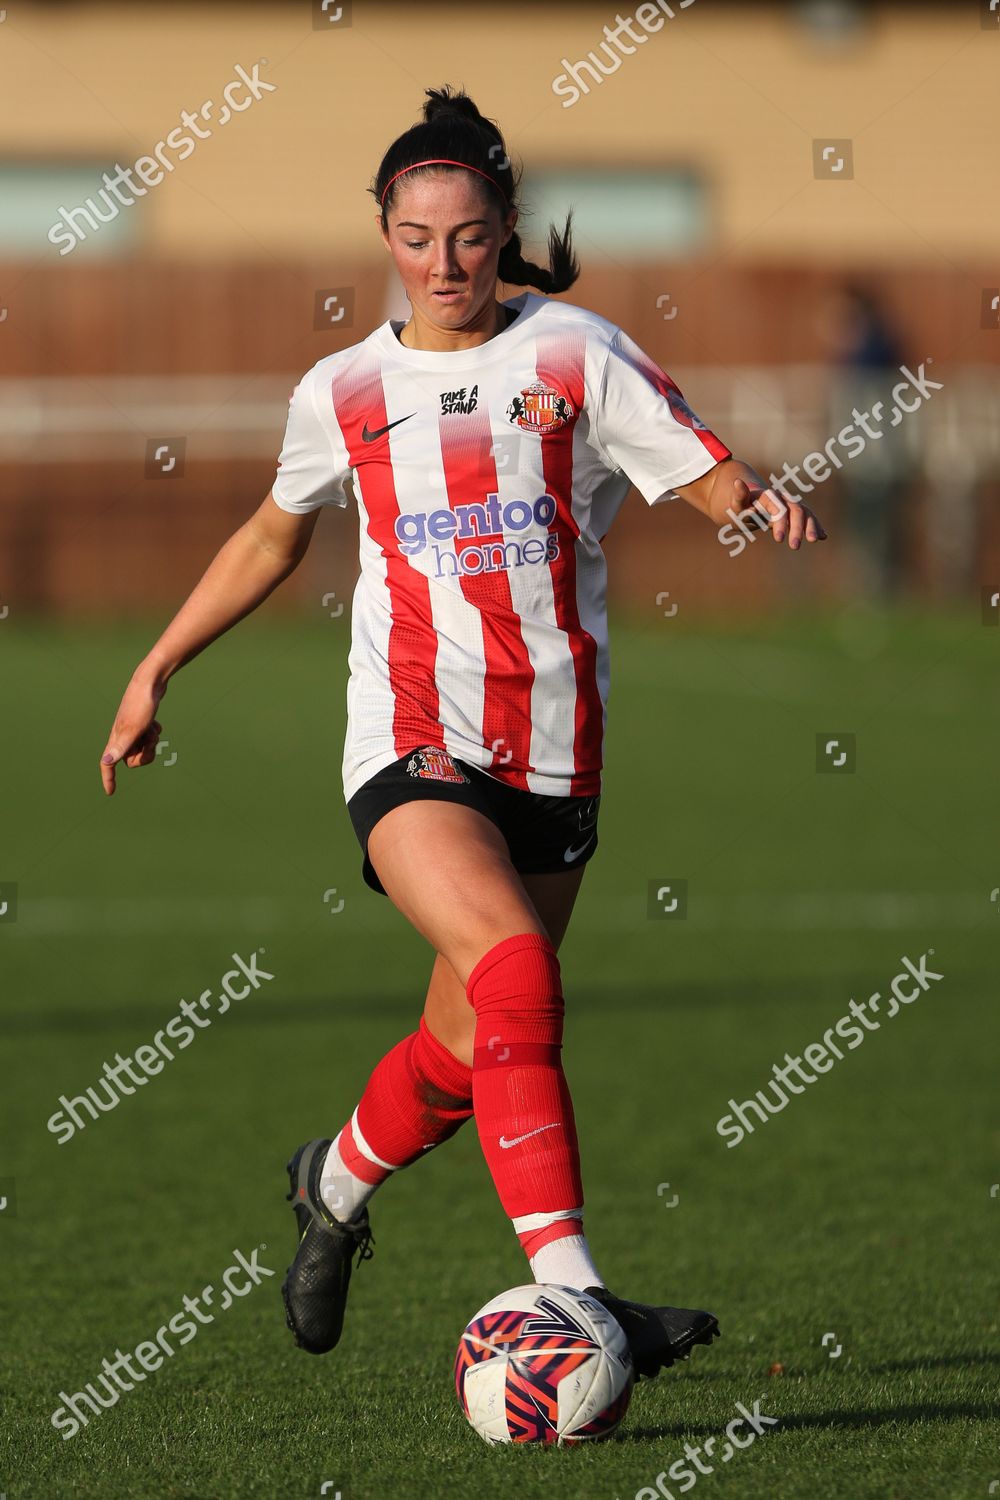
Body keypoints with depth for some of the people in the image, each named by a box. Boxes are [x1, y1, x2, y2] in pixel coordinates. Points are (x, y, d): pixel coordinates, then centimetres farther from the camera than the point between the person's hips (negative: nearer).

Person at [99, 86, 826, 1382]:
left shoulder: (576, 354, 2)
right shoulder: (344, 393, 8)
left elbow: (707, 475, -5)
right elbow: (273, 537, 24)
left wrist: (765, 502, -28)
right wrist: (157, 667, 25)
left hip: (554, 754, 2)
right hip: (410, 750, -2)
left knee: (469, 1051, 10)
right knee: (515, 975, -27)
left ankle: (336, 1185, 43)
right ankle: (570, 1294, -34)